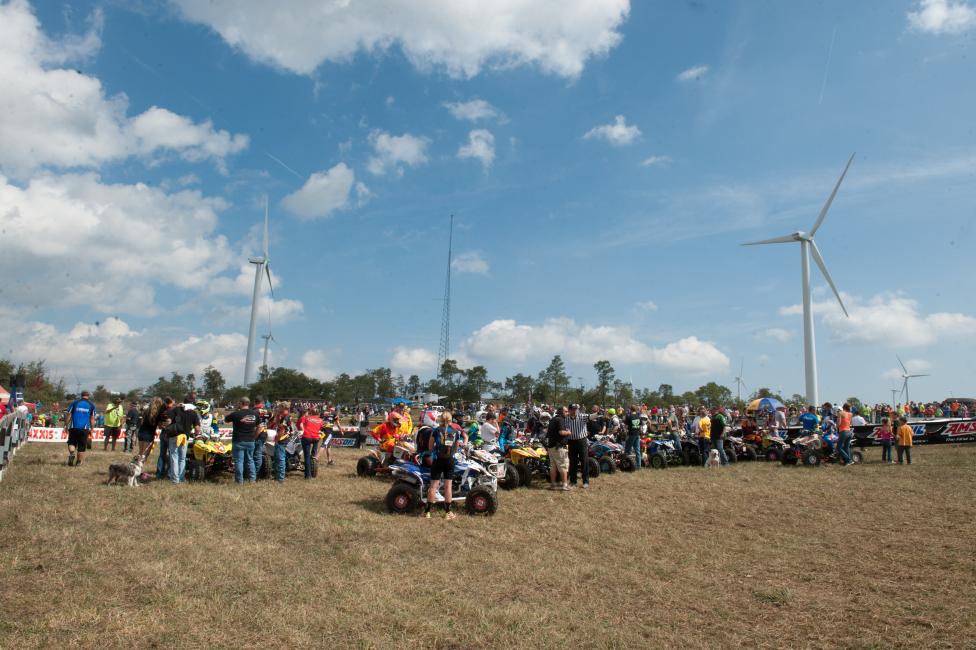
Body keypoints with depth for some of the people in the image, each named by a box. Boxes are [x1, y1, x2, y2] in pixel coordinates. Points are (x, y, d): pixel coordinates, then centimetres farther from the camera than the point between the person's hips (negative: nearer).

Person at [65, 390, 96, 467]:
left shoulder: (74, 403, 7)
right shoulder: (92, 405, 7)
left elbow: (69, 415, 4)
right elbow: (92, 418, 5)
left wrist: (67, 426, 11)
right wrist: (91, 430, 9)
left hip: (74, 427, 0)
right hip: (85, 429, 0)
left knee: (71, 442, 13)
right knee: (82, 446, 8)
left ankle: (72, 453, -15)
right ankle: (78, 462, 11)